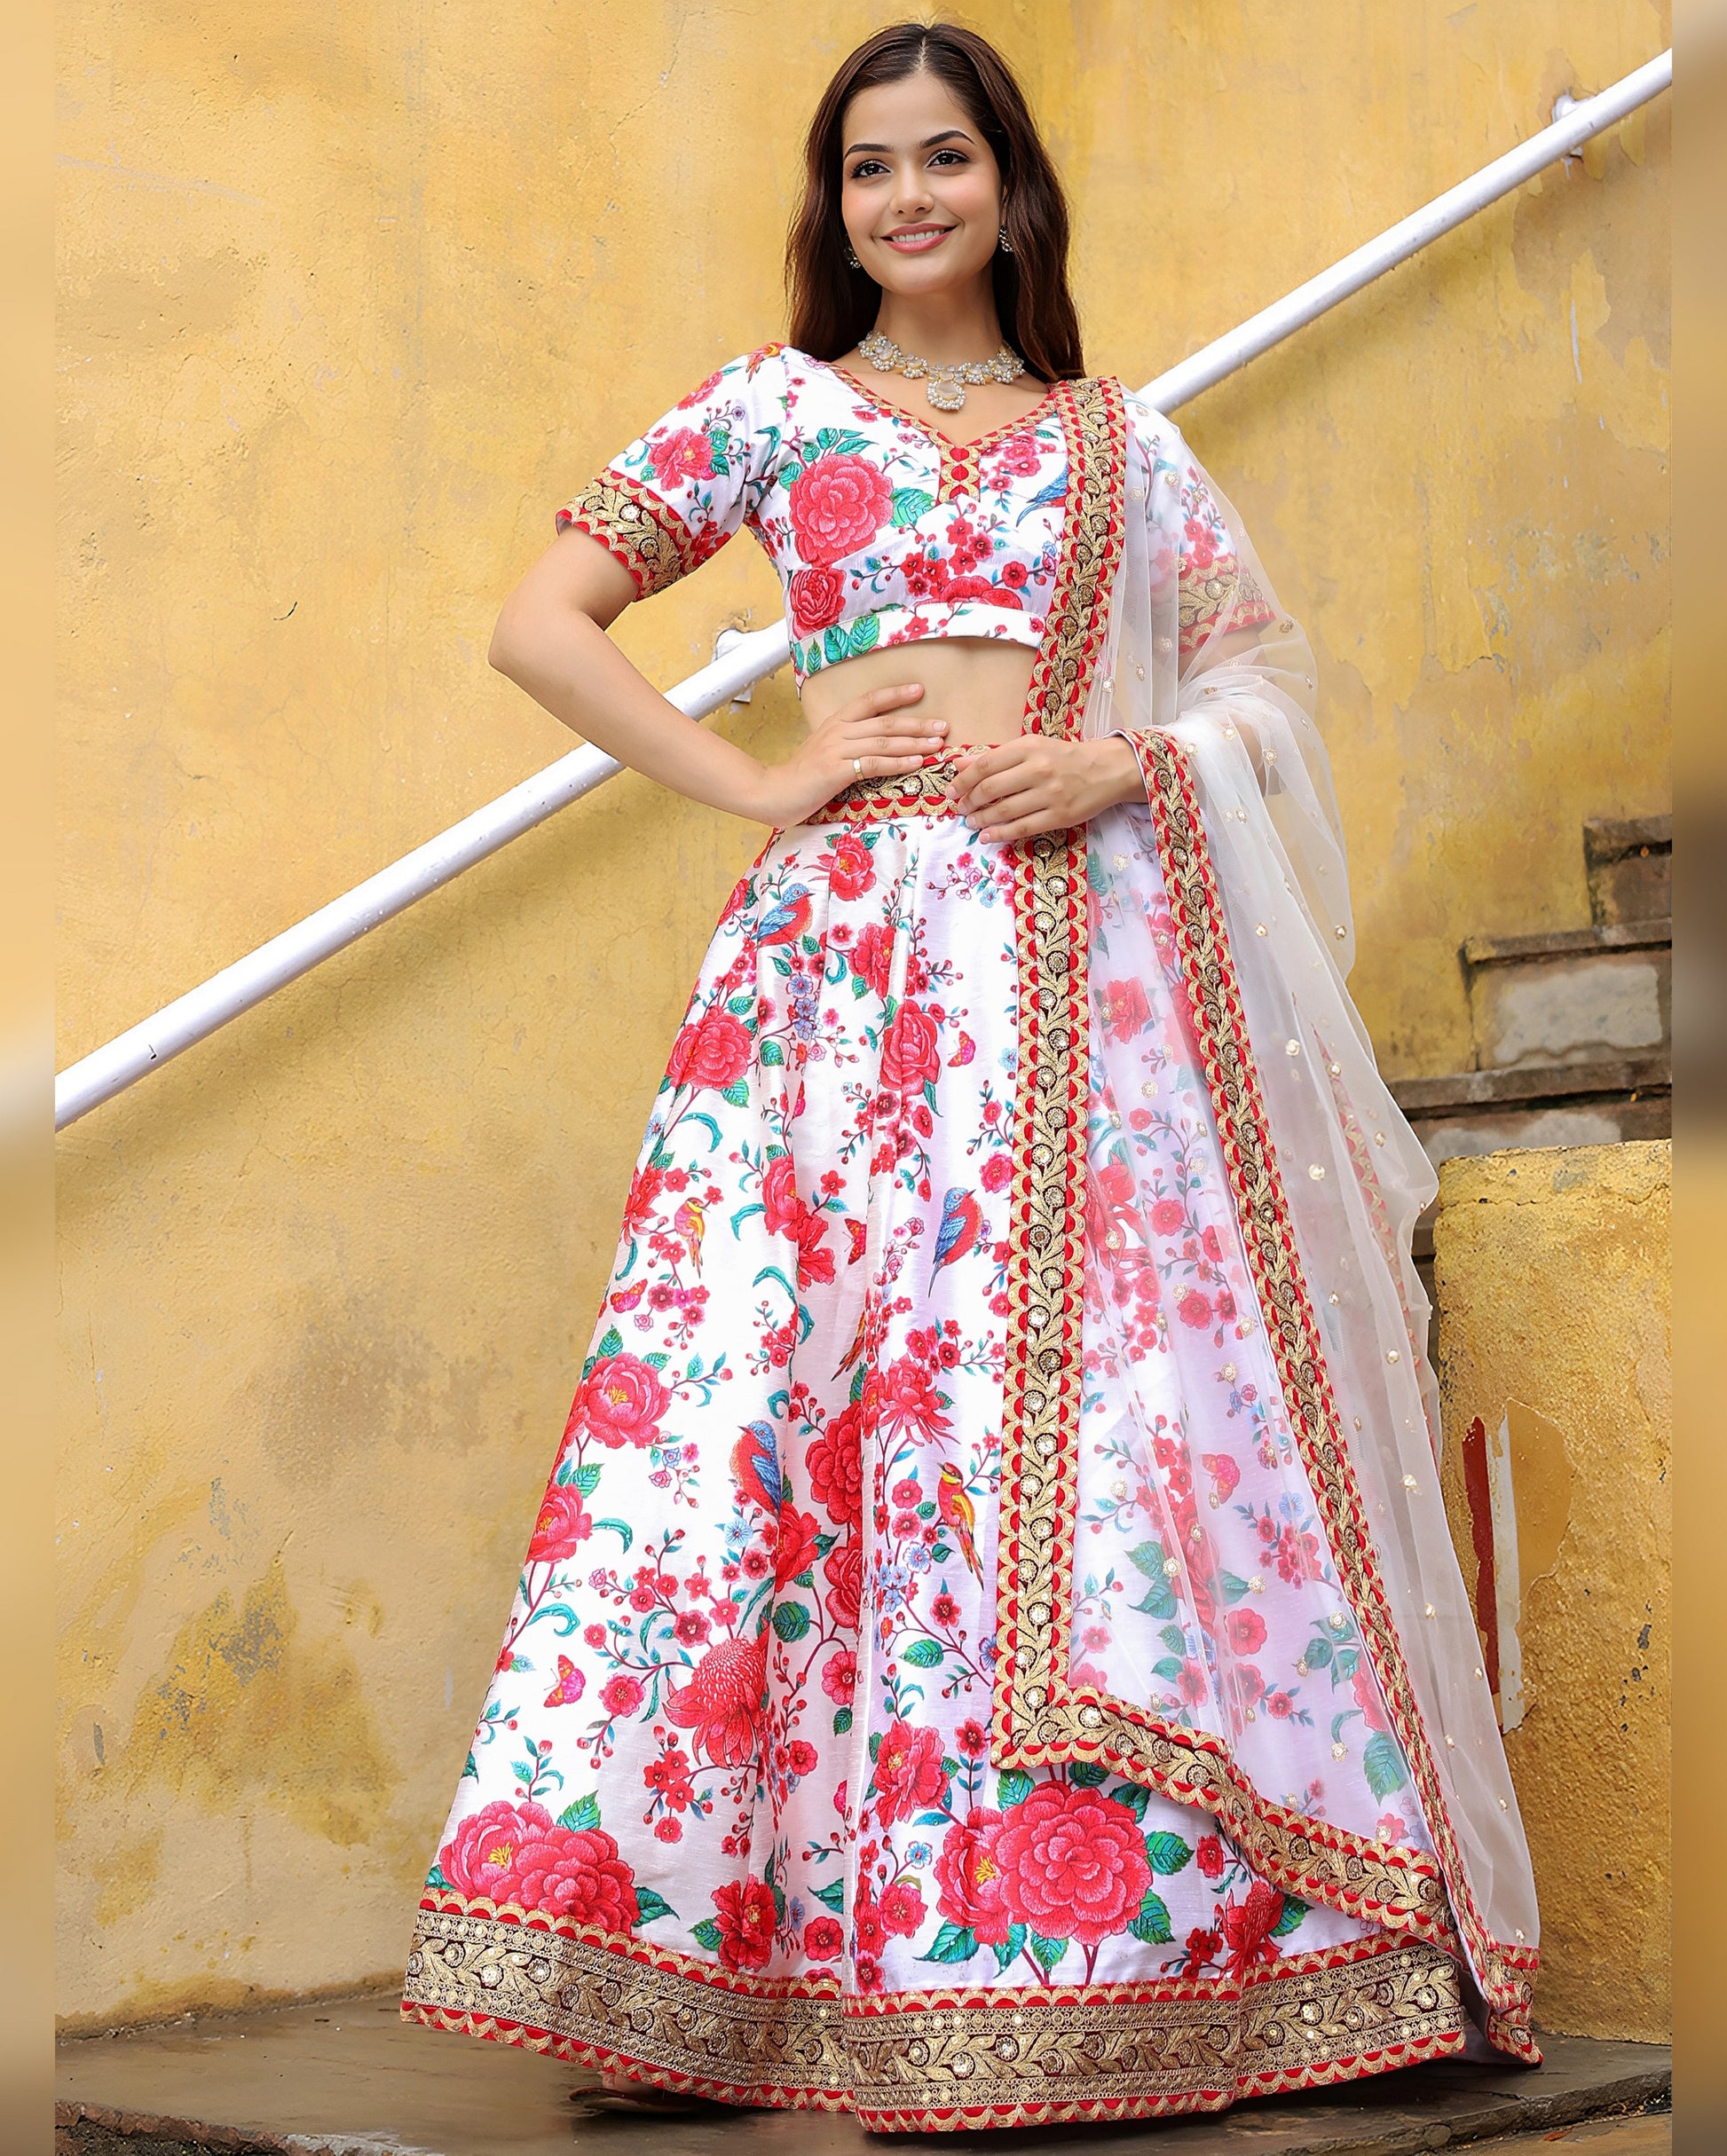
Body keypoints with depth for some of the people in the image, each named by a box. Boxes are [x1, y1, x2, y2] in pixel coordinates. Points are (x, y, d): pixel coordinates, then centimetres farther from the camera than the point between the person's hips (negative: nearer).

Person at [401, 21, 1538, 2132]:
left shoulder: (1119, 436, 19)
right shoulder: (773, 406, 15)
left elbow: (1264, 675, 15)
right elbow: (538, 626, 9)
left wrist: (1136, 759, -6)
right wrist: (754, 782, -1)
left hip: (1089, 941, 1)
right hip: (847, 946, -1)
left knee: (1099, 1383, -6)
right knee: (789, 1373, -10)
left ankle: (1127, 1923, -1)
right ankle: (749, 1930, -3)